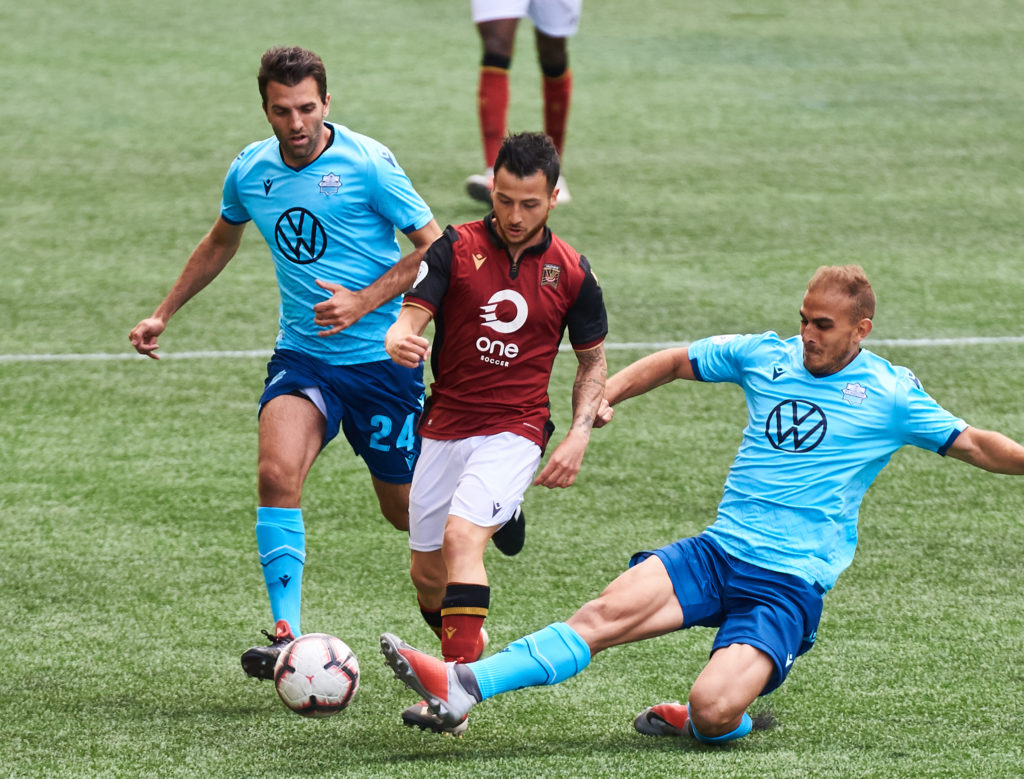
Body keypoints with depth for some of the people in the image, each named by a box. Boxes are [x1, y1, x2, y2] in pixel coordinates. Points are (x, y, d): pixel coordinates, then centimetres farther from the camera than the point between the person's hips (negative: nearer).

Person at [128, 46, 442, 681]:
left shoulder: (368, 163, -13)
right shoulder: (251, 171, 2)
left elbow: (435, 247, -10)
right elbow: (222, 240, 23)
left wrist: (365, 302, -20)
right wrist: (164, 314, 25)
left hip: (382, 356, -3)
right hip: (302, 354, 3)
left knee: (404, 509, 7)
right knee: (277, 473, -23)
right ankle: (288, 635, -22)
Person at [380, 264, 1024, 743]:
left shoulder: (891, 396, 1)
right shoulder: (765, 355, 12)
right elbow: (675, 362, 23)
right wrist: (606, 394, 12)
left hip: (790, 584, -3)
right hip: (719, 551, 4)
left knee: (713, 710, -27)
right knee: (607, 611, -22)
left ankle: (693, 722, 9)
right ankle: (462, 688, -32)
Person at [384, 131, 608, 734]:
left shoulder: (571, 272, 0)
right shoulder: (457, 248, -1)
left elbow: (593, 361, 11)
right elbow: (412, 314, -9)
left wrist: (579, 435, -2)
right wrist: (400, 339, -33)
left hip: (515, 431, -3)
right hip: (444, 428, 3)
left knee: (462, 536, -26)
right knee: (426, 572, 8)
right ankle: (466, 649, 39)